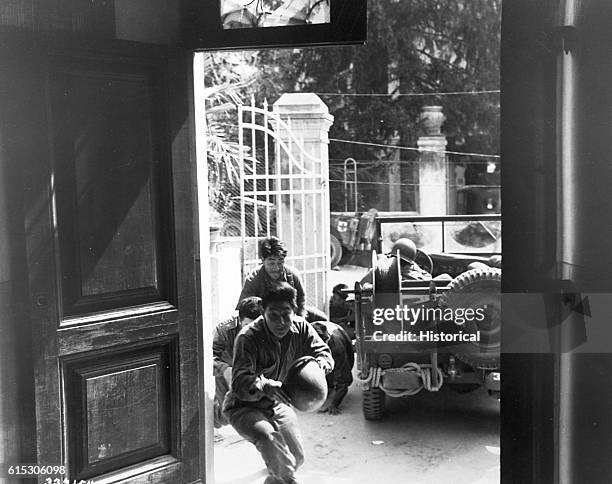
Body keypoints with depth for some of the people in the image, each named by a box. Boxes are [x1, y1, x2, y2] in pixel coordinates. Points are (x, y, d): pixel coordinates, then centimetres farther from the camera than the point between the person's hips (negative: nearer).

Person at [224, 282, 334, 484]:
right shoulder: (248, 338, -29)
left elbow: (324, 352, -9)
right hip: (244, 407, -5)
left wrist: (319, 365, -35)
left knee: (296, 458, 6)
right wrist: (265, 386, -59)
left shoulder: (300, 328, -13)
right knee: (267, 436, -34)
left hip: (278, 403, 5)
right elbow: (239, 382, -37)